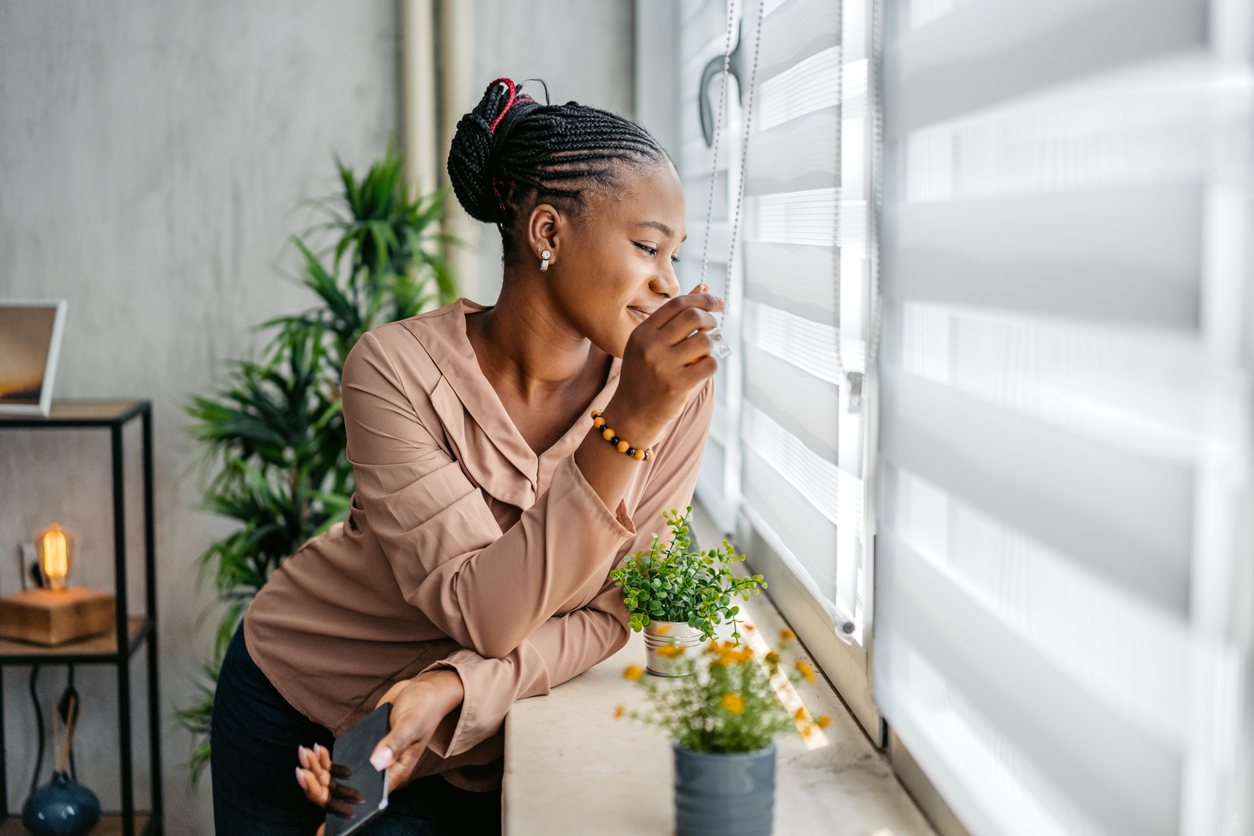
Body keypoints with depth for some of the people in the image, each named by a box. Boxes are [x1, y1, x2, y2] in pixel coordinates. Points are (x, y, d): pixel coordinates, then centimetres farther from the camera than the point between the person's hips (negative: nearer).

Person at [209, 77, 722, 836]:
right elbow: (484, 614, -30)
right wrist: (627, 427, -37)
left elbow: (610, 611, -14)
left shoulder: (680, 391, -17)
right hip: (294, 697, -1)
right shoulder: (398, 370, -25)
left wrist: (454, 689, -30)